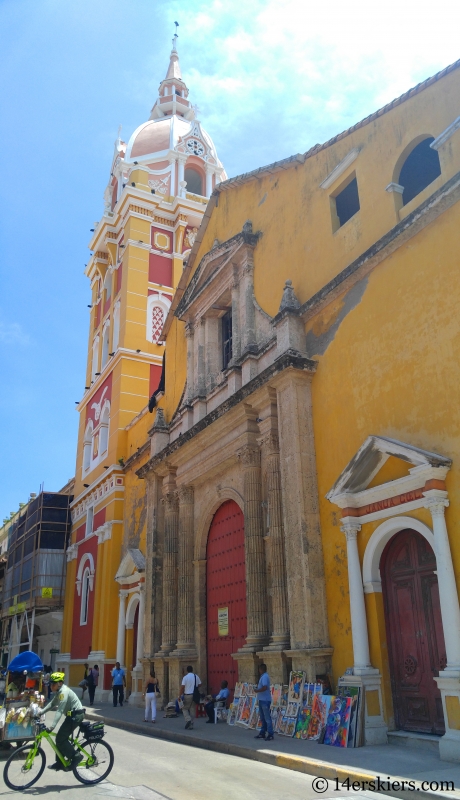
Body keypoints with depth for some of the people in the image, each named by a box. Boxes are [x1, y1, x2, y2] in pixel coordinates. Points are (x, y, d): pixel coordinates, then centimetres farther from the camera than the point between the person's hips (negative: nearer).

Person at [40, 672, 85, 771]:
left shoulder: (64, 691, -21)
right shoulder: (58, 691, 10)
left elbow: (59, 710, -28)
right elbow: (52, 704, 17)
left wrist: (52, 726, -34)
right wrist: (40, 712, 9)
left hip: (76, 715, -10)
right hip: (72, 715, 10)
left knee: (60, 738, -7)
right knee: (61, 738, 12)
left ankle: (75, 756, 2)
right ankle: (59, 762, 22)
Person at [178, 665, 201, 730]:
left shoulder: (185, 677, -9)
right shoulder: (196, 677, 4)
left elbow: (182, 687, -14)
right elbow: (199, 685, 9)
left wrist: (179, 696, -11)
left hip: (187, 695, -4)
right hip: (194, 695, 4)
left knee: (185, 708, 12)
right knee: (192, 710, 11)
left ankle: (188, 719, -10)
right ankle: (191, 725, 11)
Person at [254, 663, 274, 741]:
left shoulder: (265, 677, -17)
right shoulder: (263, 676, 15)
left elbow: (265, 687, -27)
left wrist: (257, 690, -15)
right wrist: (258, 687, 10)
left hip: (265, 700, -11)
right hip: (262, 700, 11)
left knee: (267, 718, -6)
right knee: (262, 717, 16)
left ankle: (271, 735, -2)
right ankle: (262, 733, 25)